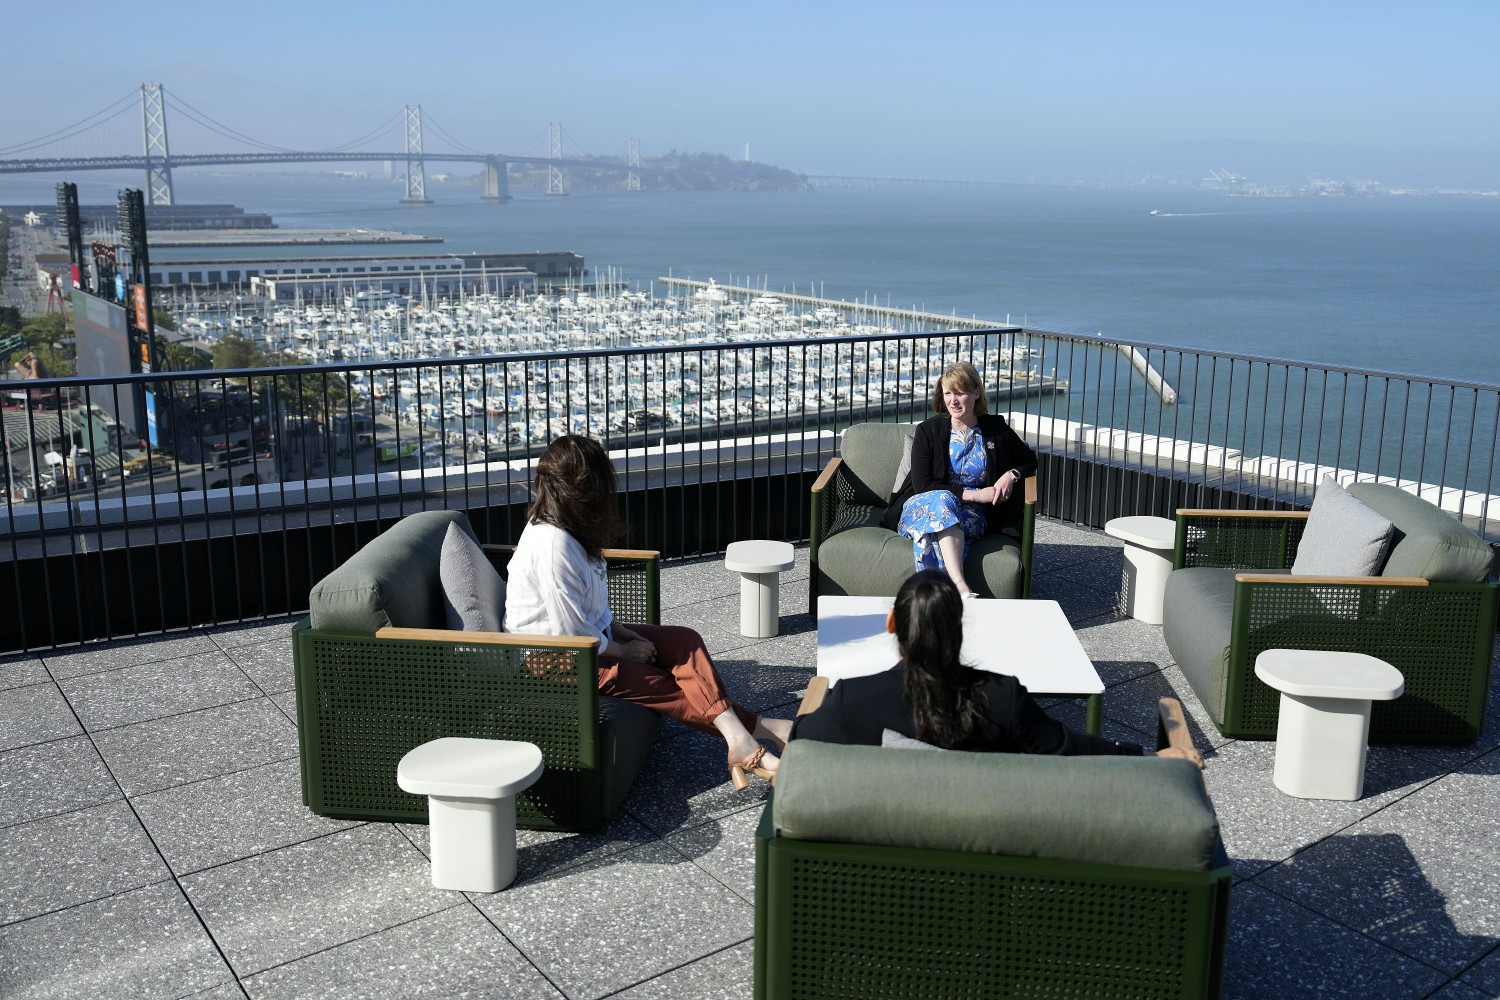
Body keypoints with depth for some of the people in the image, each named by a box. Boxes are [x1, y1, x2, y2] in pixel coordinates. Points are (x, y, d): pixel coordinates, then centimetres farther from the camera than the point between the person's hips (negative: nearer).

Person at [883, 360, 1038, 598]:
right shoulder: (928, 431, 0)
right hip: (922, 505, -1)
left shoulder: (996, 429, 7)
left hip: (973, 514, 1)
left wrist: (1012, 474, -4)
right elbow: (922, 485, -7)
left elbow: (1030, 460, 20)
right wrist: (973, 494, -14)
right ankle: (961, 587, -50)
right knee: (942, 500, -38)